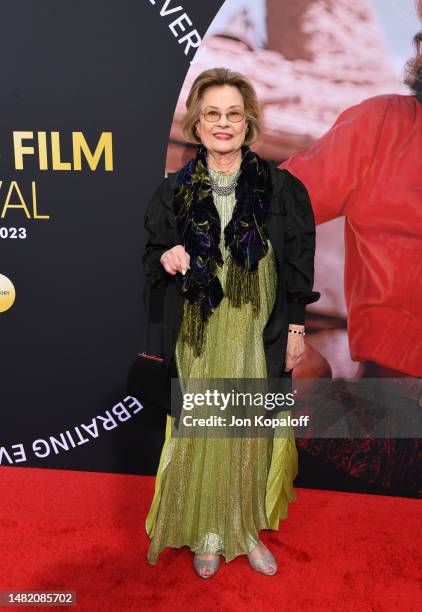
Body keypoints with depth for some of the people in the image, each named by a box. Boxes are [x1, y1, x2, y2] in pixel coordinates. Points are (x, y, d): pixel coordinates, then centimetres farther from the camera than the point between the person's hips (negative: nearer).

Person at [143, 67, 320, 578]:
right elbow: (152, 256, 8)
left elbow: (299, 262, 2)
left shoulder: (280, 186, -2)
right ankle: (207, 533, 30)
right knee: (202, 432, 7)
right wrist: (167, 260, -16)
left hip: (260, 335, 0)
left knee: (253, 433, 10)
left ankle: (248, 529, 33)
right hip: (199, 336, 1)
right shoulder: (175, 190, 1)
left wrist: (296, 327, 1)